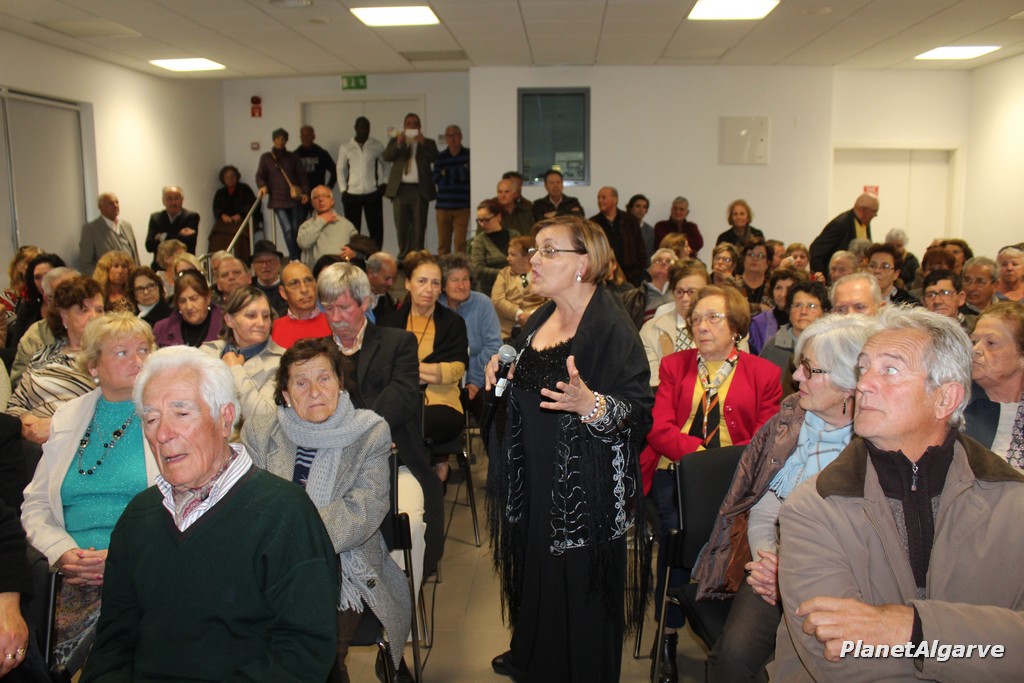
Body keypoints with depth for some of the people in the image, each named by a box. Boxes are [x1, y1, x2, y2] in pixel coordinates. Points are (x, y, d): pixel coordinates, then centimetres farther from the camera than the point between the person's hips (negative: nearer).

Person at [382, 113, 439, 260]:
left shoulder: (428, 143, 13)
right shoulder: (395, 141, 16)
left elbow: (434, 157, -5)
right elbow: (385, 156, 0)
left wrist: (423, 143, -18)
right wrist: (398, 143, -15)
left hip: (420, 190, -1)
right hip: (400, 189, 1)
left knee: (419, 226, -4)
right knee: (402, 226, 2)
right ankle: (403, 256, 9)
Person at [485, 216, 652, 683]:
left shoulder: (611, 328, -18)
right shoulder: (541, 320, 7)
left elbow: (639, 411, -23)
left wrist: (592, 405, -40)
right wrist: (502, 376, 3)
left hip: (585, 489, -8)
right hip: (534, 480, 8)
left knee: (580, 585, 7)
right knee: (535, 570, 22)